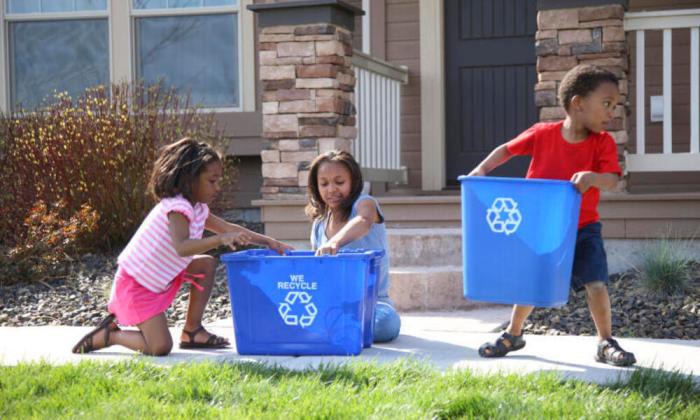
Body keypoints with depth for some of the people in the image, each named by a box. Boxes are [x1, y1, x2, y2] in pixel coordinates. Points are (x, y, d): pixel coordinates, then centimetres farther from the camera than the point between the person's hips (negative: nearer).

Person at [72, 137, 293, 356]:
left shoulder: (198, 209, 6)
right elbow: (182, 247, -41)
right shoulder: (177, 208, -24)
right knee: (160, 348, -18)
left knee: (207, 264, 6)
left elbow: (229, 228, 15)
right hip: (135, 285, -10)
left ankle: (192, 331, 9)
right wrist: (221, 239, -50)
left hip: (158, 278, 10)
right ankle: (107, 335, 5)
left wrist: (268, 242, 7)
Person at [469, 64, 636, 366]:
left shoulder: (603, 142, -10)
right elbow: (507, 150, 3)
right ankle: (513, 334, 33)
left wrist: (593, 177, -43)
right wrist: (482, 169, -10)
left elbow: (612, 179, -23)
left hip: (582, 229, 0)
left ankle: (606, 344, 5)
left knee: (596, 285, -13)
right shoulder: (542, 134, -10)